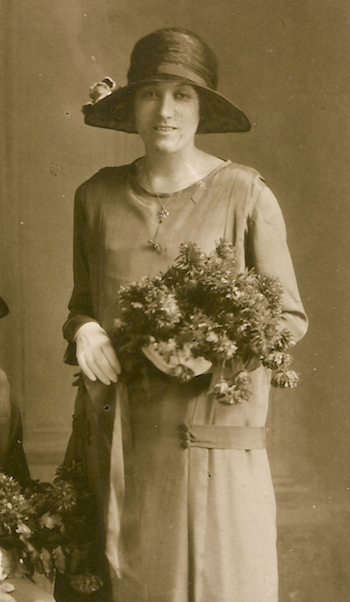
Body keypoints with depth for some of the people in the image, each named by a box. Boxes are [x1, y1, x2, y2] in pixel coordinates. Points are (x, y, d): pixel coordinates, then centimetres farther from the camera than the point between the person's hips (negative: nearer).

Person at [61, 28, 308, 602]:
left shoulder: (244, 194, -3)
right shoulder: (96, 195, 8)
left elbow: (289, 318, 1)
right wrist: (83, 330, -3)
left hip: (209, 435, -3)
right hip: (114, 439, 3)